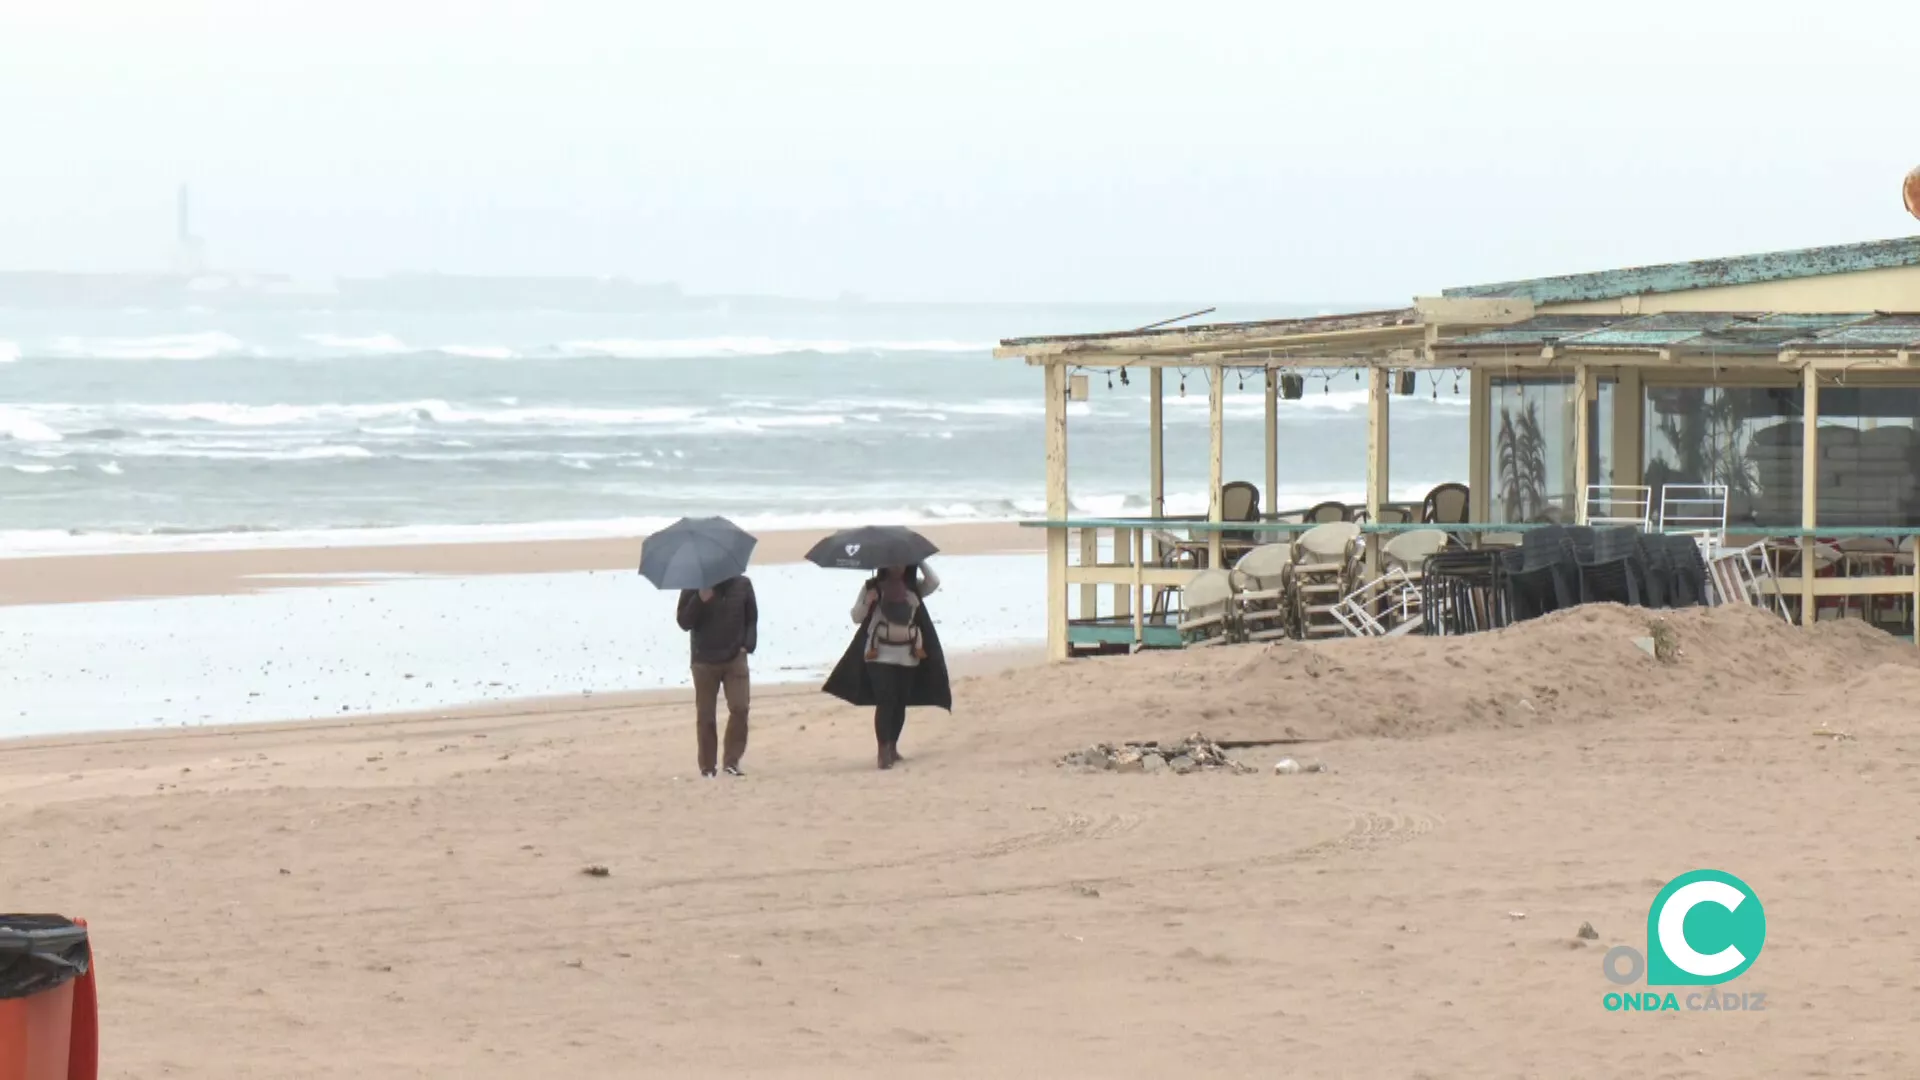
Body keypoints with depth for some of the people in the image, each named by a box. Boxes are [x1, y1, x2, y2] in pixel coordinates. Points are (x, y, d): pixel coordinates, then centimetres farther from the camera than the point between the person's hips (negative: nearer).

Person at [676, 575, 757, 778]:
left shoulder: (742, 584, 4)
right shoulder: (693, 587, -3)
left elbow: (751, 618, 13)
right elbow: (684, 622, -7)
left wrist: (748, 645, -1)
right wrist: (700, 600, -20)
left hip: (735, 658, 1)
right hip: (704, 661, -1)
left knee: (740, 707, -13)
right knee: (705, 716, 1)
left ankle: (732, 760, -2)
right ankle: (707, 767, 10)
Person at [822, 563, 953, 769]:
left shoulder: (913, 587, 6)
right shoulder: (872, 587, -2)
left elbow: (934, 582, -11)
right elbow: (856, 617, -1)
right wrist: (868, 601, -19)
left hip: (908, 655, 4)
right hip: (879, 653, -4)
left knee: (901, 703, 8)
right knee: (885, 701, -12)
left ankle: (893, 747, 22)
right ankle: (883, 752, -13)